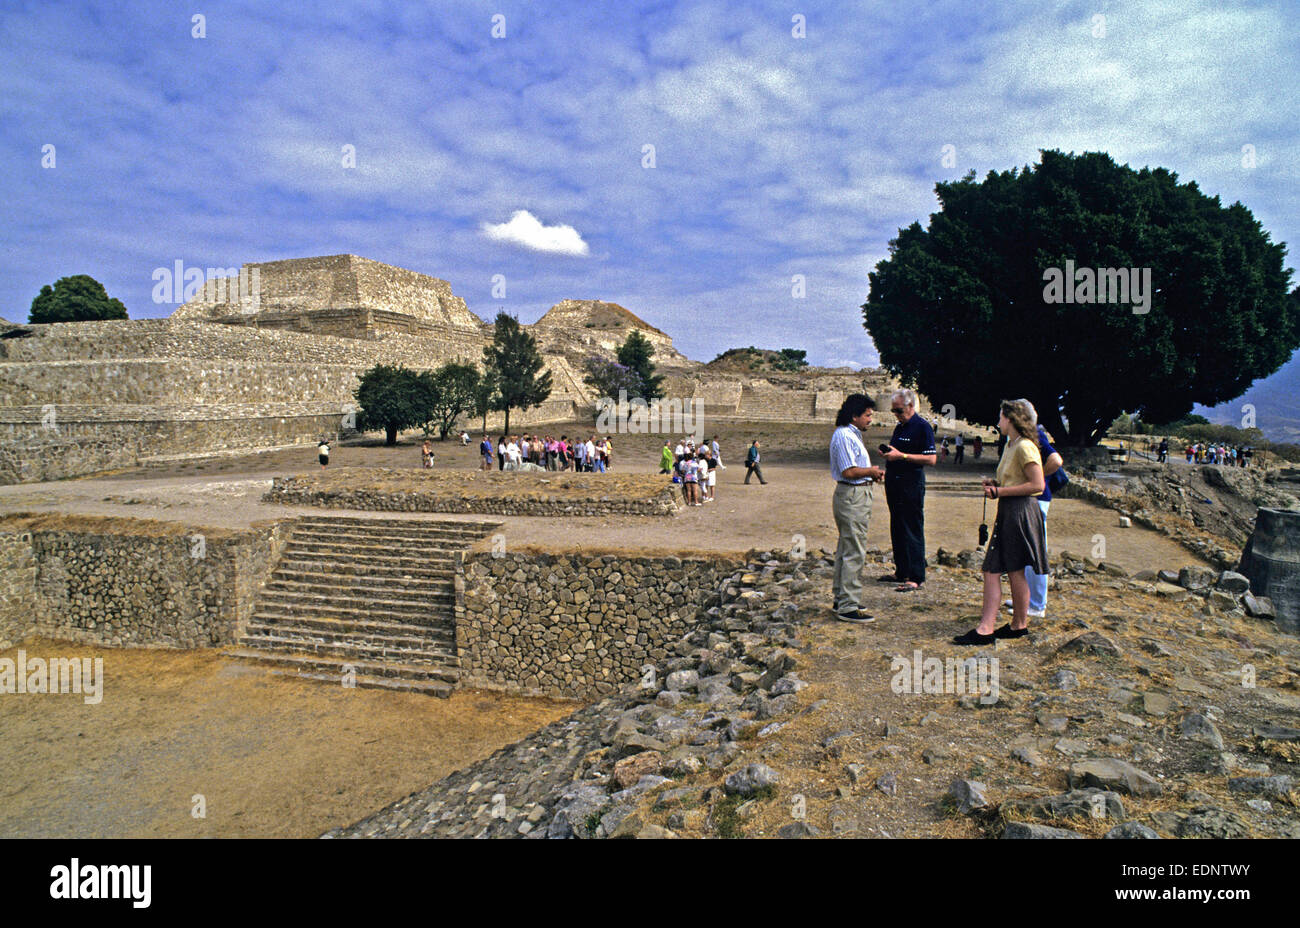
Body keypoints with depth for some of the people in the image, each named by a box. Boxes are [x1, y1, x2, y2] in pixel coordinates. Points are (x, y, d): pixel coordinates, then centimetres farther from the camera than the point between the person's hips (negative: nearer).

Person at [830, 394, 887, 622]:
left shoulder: (852, 435, 17)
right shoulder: (844, 436, -17)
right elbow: (849, 471, -22)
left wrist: (871, 474, 8)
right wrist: (872, 471, -8)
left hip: (856, 495, 11)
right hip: (852, 496, -11)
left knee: (846, 549, 16)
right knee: (855, 552, -8)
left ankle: (840, 599, 26)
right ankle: (848, 606, -4)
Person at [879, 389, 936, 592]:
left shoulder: (922, 427, -10)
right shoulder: (899, 427, 16)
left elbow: (931, 459, -17)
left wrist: (901, 455, -21)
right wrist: (887, 454, 6)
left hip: (911, 486, -9)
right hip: (894, 484, 9)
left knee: (912, 533, -5)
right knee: (897, 531, 13)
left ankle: (916, 578, -1)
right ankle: (901, 572, 23)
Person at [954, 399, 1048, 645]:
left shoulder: (1025, 447, -13)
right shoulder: (1010, 445, 16)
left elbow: (1037, 485, -19)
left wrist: (1000, 491, -16)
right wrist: (995, 485, 8)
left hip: (1020, 512, -9)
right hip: (1007, 512, 10)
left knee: (1015, 571, 1)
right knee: (991, 570, 4)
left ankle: (1019, 624, 15)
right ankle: (985, 628, 5)